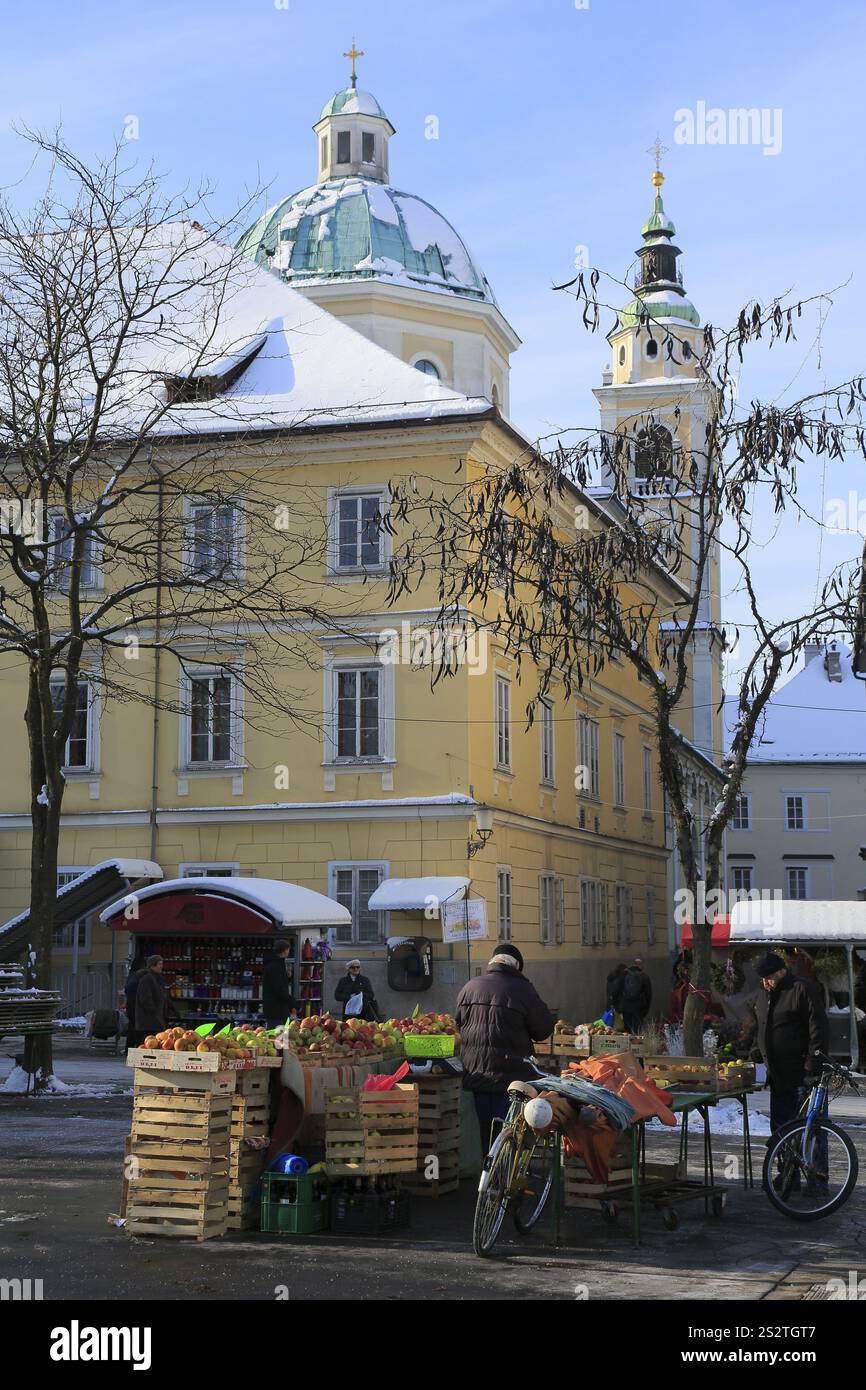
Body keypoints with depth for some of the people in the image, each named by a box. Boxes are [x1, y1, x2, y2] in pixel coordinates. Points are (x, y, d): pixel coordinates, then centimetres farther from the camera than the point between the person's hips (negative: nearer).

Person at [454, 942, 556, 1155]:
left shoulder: (469, 988, 5)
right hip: (510, 1075, -5)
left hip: (475, 1074, 5)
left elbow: (458, 1024, 16)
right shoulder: (522, 990, -9)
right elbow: (543, 1030, -3)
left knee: (485, 1128, 15)